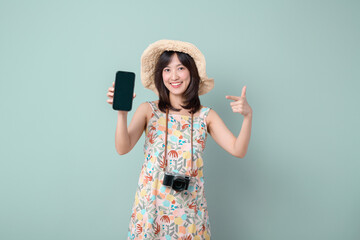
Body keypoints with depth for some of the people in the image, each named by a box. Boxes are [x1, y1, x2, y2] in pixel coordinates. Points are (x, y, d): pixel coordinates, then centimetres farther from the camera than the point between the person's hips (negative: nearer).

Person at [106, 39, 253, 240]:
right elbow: (123, 148, -13)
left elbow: (238, 150, -5)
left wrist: (248, 116, -19)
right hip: (151, 203, -1)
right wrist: (122, 112, -27)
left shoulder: (206, 116, 2)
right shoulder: (148, 110, -1)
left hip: (190, 206, 1)